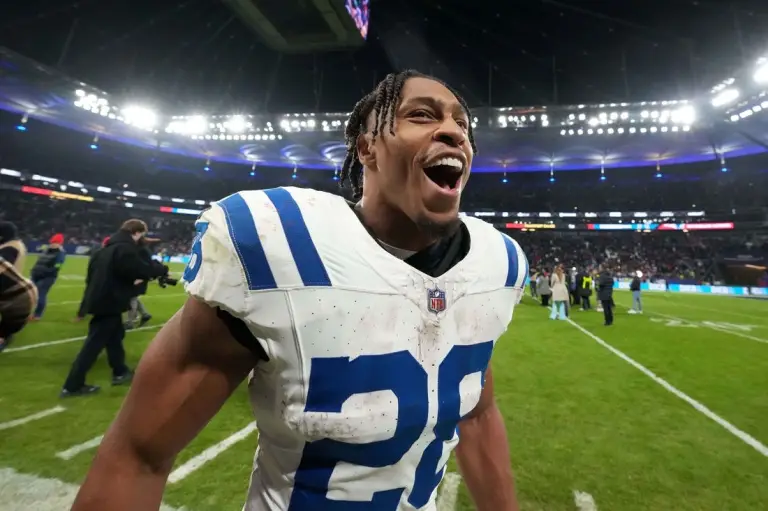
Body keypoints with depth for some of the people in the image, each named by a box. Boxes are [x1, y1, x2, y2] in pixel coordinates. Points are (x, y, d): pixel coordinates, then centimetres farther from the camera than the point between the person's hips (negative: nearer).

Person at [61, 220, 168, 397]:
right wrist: (162, 269, -8)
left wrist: (131, 281, 15)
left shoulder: (109, 247, 12)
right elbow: (141, 269, -23)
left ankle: (120, 372, 32)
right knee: (94, 343, -1)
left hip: (100, 299, 10)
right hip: (109, 302, -10)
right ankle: (72, 386, 7)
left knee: (115, 336, 20)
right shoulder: (125, 248, -18)